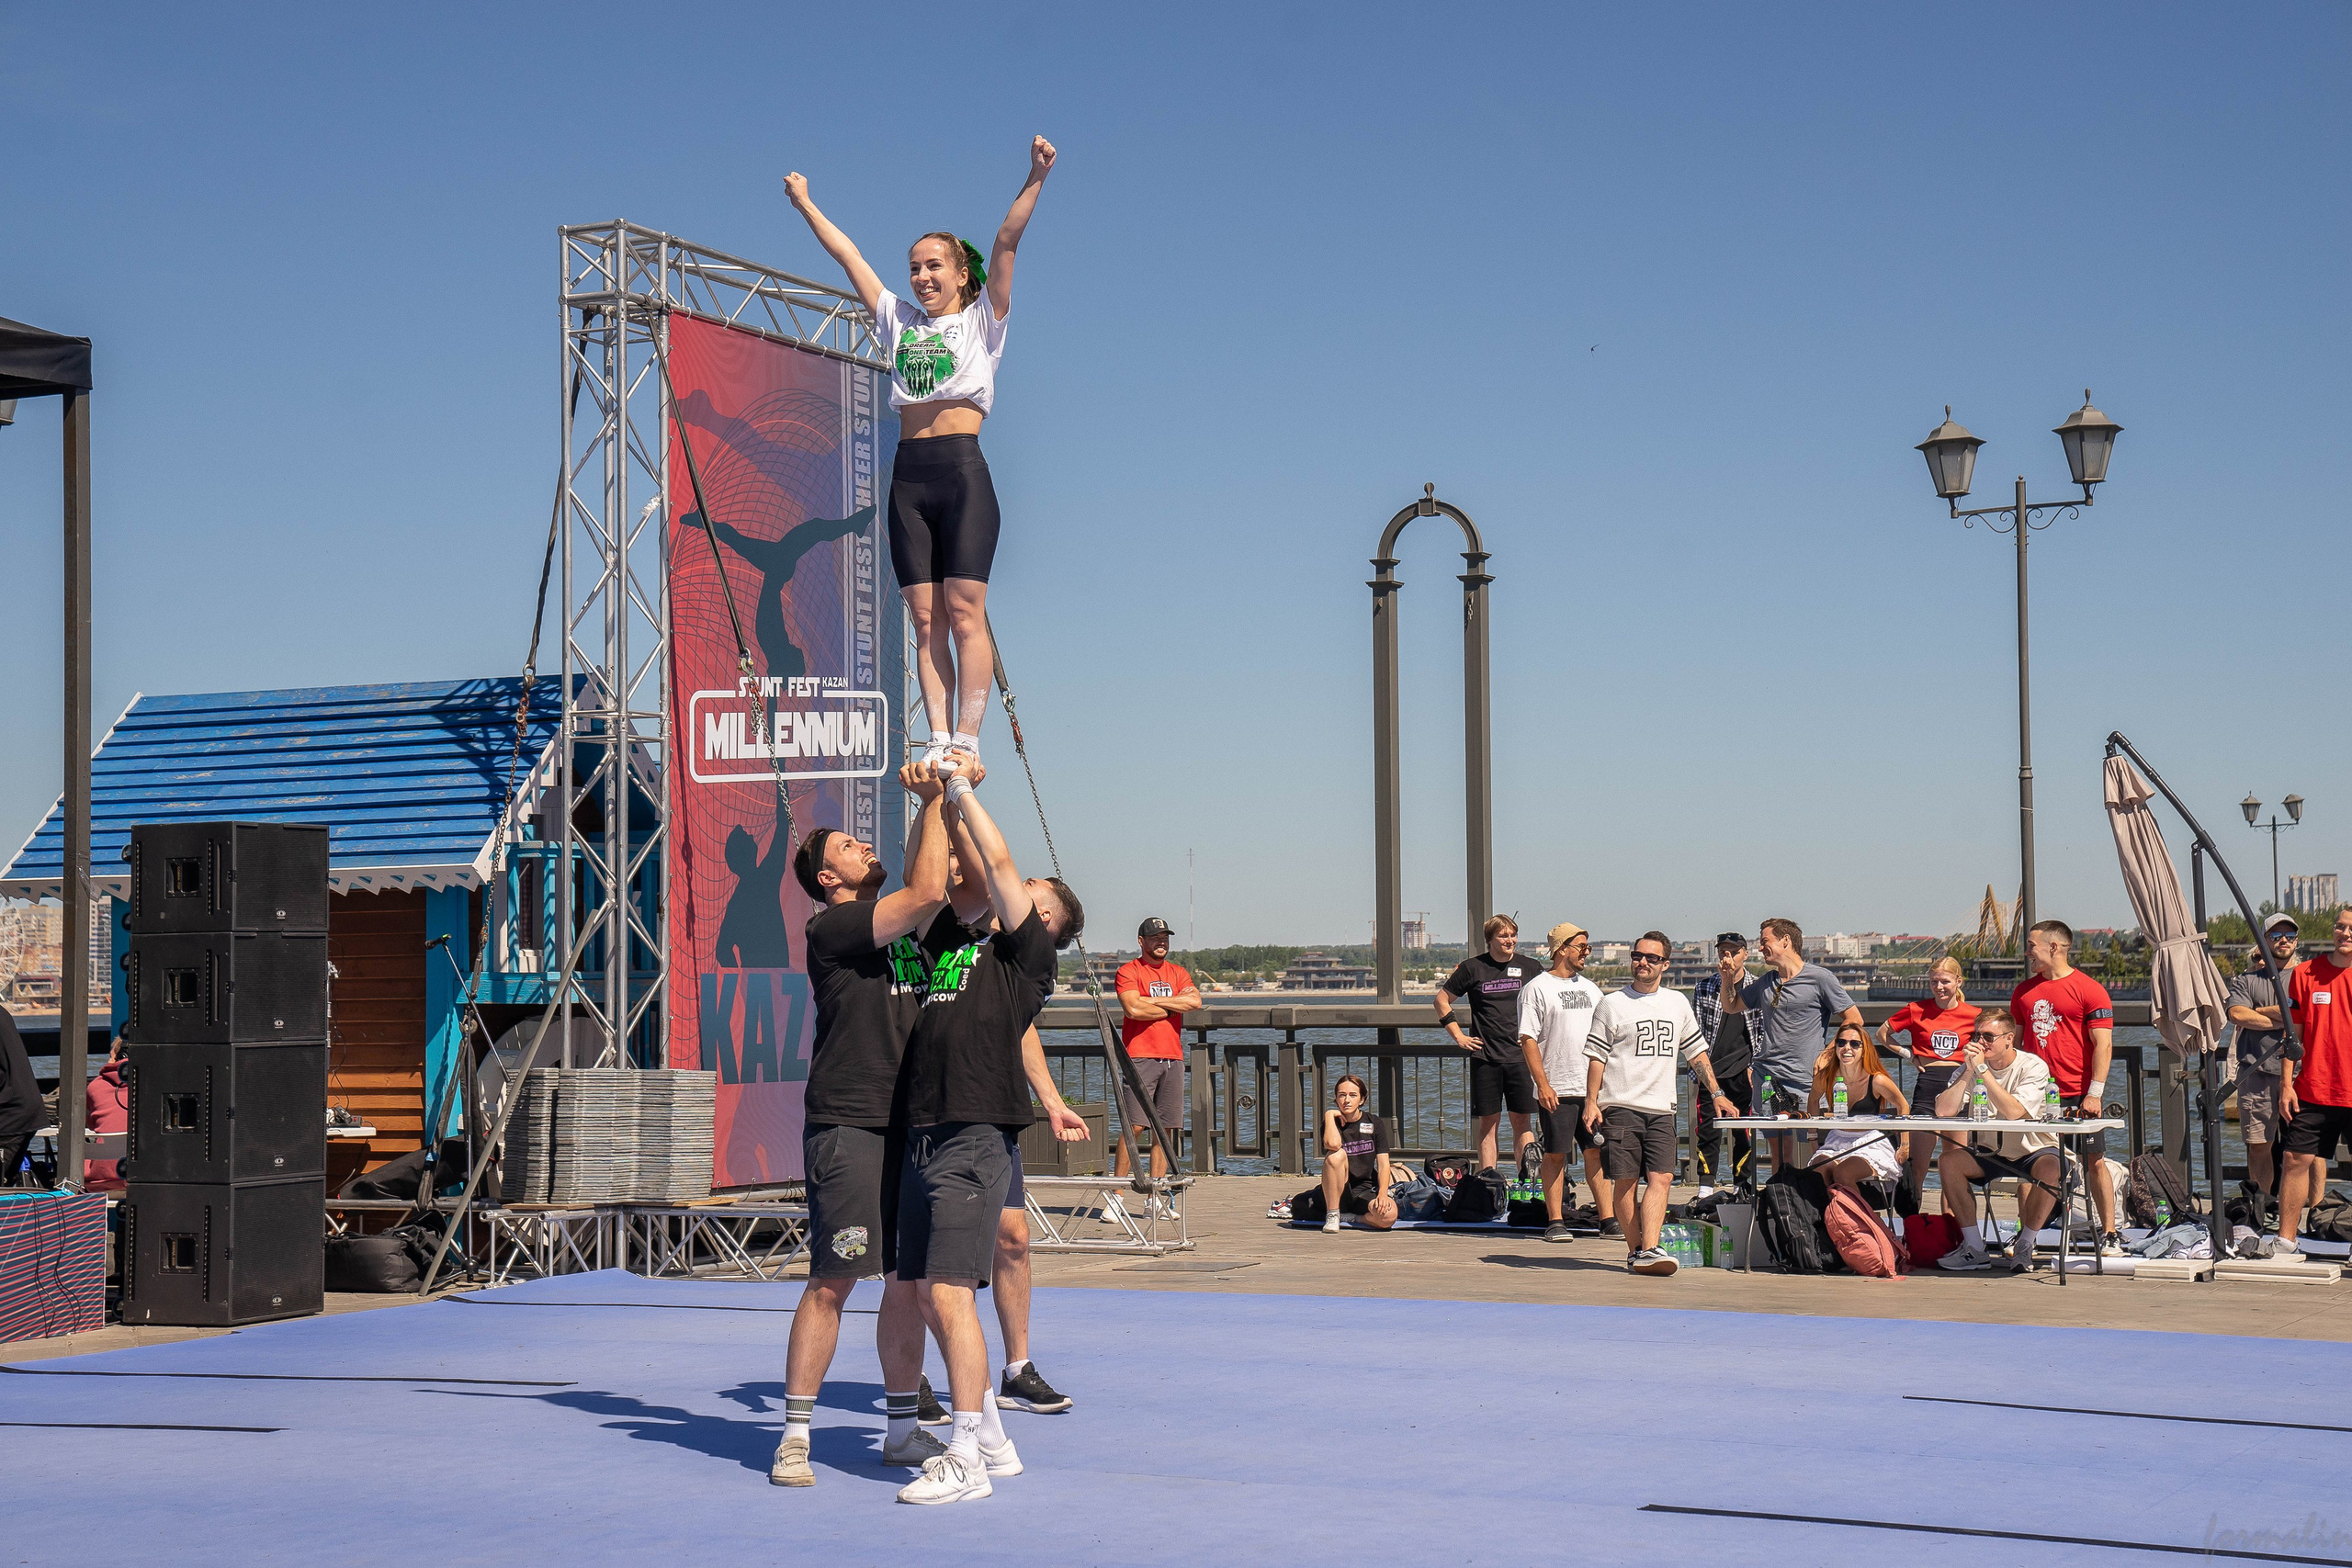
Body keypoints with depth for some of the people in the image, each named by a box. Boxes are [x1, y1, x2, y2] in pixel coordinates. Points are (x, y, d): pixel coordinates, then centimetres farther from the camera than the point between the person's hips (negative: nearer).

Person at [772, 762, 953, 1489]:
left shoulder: (898, 928, 17)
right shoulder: (832, 929, -7)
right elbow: (929, 891, -16)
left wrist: (937, 798, 4)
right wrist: (934, 801, -8)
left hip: (908, 1124, 8)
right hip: (847, 1128, -8)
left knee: (909, 1280, 10)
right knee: (831, 1284, -6)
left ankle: (902, 1429, 19)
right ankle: (795, 1436, 1)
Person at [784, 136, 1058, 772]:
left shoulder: (982, 319, 11)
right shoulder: (899, 320, 22)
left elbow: (1006, 241, -1)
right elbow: (848, 255, 27)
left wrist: (1035, 178, -10)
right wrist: (804, 203, 30)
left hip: (962, 470, -5)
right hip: (909, 476, 5)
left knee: (964, 611, -11)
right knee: (927, 620, -1)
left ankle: (966, 742, -13)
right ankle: (939, 743, -4)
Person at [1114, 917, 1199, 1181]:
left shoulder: (1177, 973, 18)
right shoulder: (1129, 971, 2)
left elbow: (1195, 1002, 0)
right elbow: (1133, 1009, -14)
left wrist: (1152, 1000, -5)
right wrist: (1171, 1008, -1)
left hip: (1173, 1058, 5)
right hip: (1140, 1058, -5)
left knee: (1165, 1129, 3)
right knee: (1135, 1126, -12)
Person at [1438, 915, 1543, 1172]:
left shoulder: (1529, 967, 6)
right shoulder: (1472, 967, 2)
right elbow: (1442, 1001, 12)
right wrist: (1458, 1036, 4)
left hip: (1520, 1057, 1)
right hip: (1485, 1058, -1)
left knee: (1523, 1121, 1)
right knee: (1488, 1122, 2)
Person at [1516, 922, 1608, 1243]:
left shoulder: (1590, 988, 15)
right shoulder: (1537, 988, -4)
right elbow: (1528, 1039, -9)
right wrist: (1542, 1083, -16)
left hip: (1593, 1087, 5)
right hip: (1556, 1089, -5)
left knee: (1597, 1151, 5)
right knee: (1555, 1154, -1)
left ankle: (1607, 1218, 9)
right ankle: (1555, 1222, 5)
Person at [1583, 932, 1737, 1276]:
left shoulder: (1678, 1003, 15)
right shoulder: (1612, 1004, 4)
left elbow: (1696, 1051, 23)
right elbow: (1596, 1057, 2)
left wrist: (1716, 1093, 17)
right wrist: (1591, 1103, -6)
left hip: (1661, 1110, 3)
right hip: (1620, 1106, -3)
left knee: (1660, 1178, -12)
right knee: (1626, 1182, -4)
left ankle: (1648, 1250, -20)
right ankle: (1635, 1250, 3)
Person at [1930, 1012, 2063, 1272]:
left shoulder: (2033, 1067, -16)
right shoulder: (1971, 1066, -3)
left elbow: (2013, 1112, -33)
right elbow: (1943, 1111, -16)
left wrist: (1982, 1069, -30)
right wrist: (1970, 1070, -20)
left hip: (2033, 1152, -4)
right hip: (1989, 1153, 4)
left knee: (2051, 1168, -35)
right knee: (1948, 1160, -21)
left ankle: (2025, 1245, -16)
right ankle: (1975, 1249, -19)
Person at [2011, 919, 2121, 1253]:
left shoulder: (2089, 990, -4)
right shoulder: (2024, 992, 13)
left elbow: (2103, 1044, -7)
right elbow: (2015, 1041, 19)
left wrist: (2095, 1093, -13)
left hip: (2079, 1095, -5)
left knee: (2094, 1162, 0)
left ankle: (2109, 1234, 7)